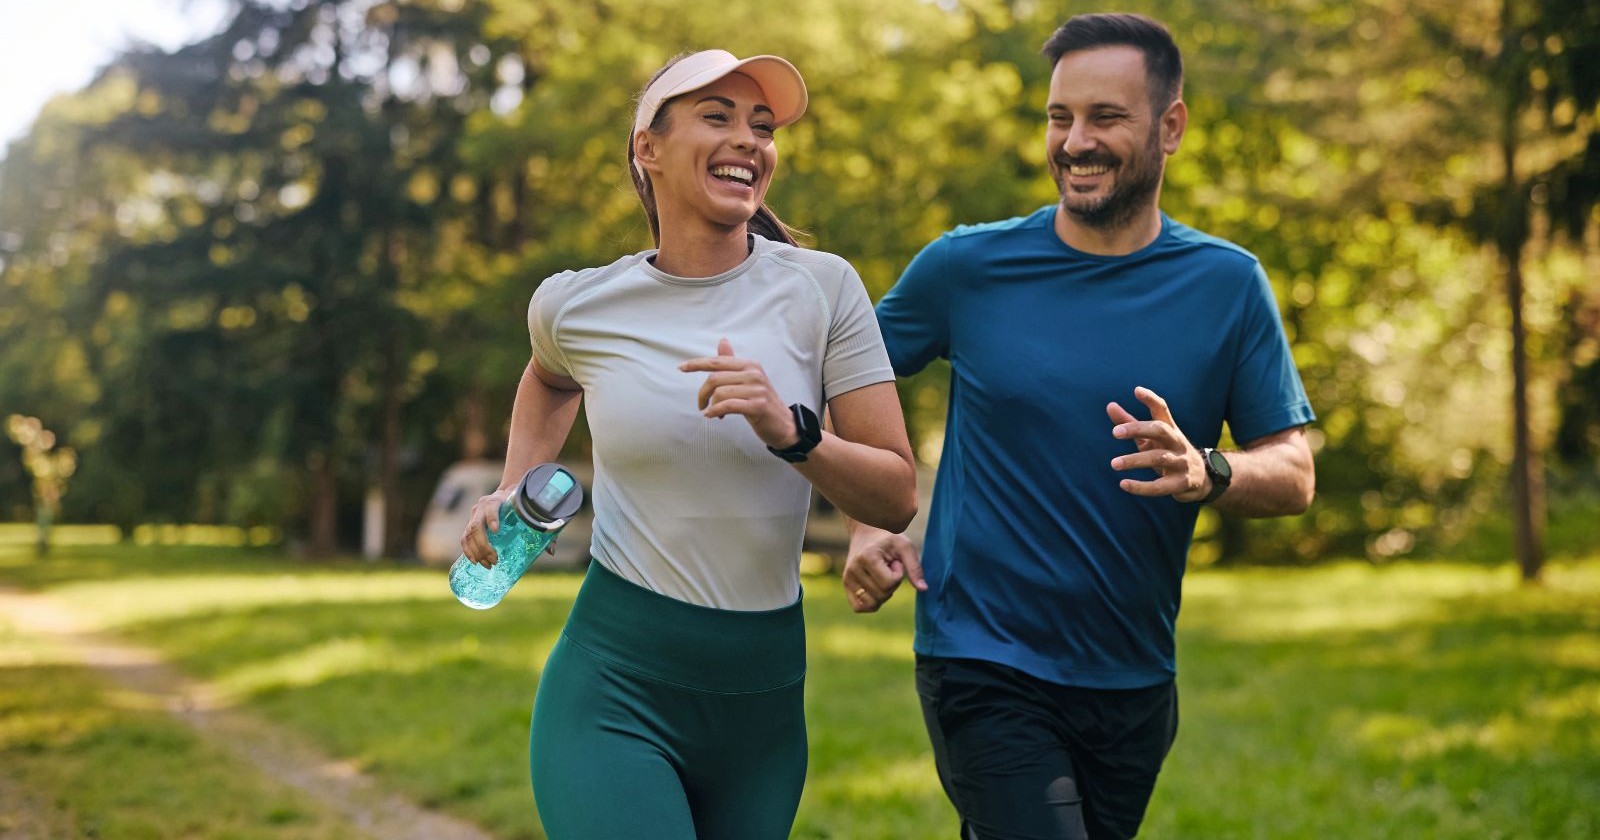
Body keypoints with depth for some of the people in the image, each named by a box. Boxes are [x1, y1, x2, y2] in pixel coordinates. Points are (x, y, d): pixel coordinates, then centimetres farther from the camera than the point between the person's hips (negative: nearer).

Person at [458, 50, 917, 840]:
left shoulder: (822, 287, -5)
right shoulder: (575, 306, -2)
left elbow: (897, 498, -6)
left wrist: (791, 432, -21)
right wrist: (513, 488, 11)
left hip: (765, 695, 2)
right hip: (615, 688, -2)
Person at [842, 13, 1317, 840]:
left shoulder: (1227, 285, -2)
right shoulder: (967, 266, -4)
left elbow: (1294, 475, -3)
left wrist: (1206, 474, -25)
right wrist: (863, 525, -7)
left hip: (1134, 680, 3)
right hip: (984, 669, -3)